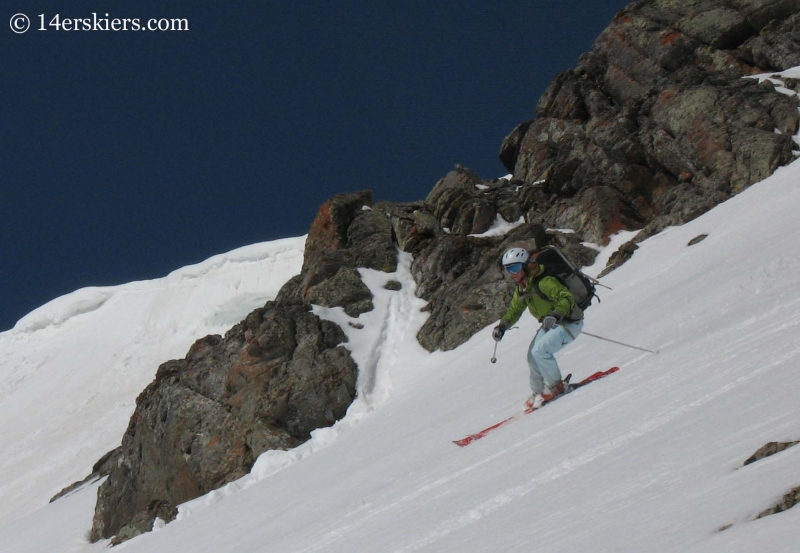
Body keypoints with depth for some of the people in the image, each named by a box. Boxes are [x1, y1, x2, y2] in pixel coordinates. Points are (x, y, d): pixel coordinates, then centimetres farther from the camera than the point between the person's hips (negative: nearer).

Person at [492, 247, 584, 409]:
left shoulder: (544, 282, -27)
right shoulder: (521, 289, 1)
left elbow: (567, 298, -32)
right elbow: (515, 310, 12)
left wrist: (556, 315, -48)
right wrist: (503, 326, -4)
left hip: (569, 322, -9)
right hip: (550, 324, 9)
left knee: (540, 350, -23)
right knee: (532, 356, 7)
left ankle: (555, 386, -5)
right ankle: (538, 392, 24)